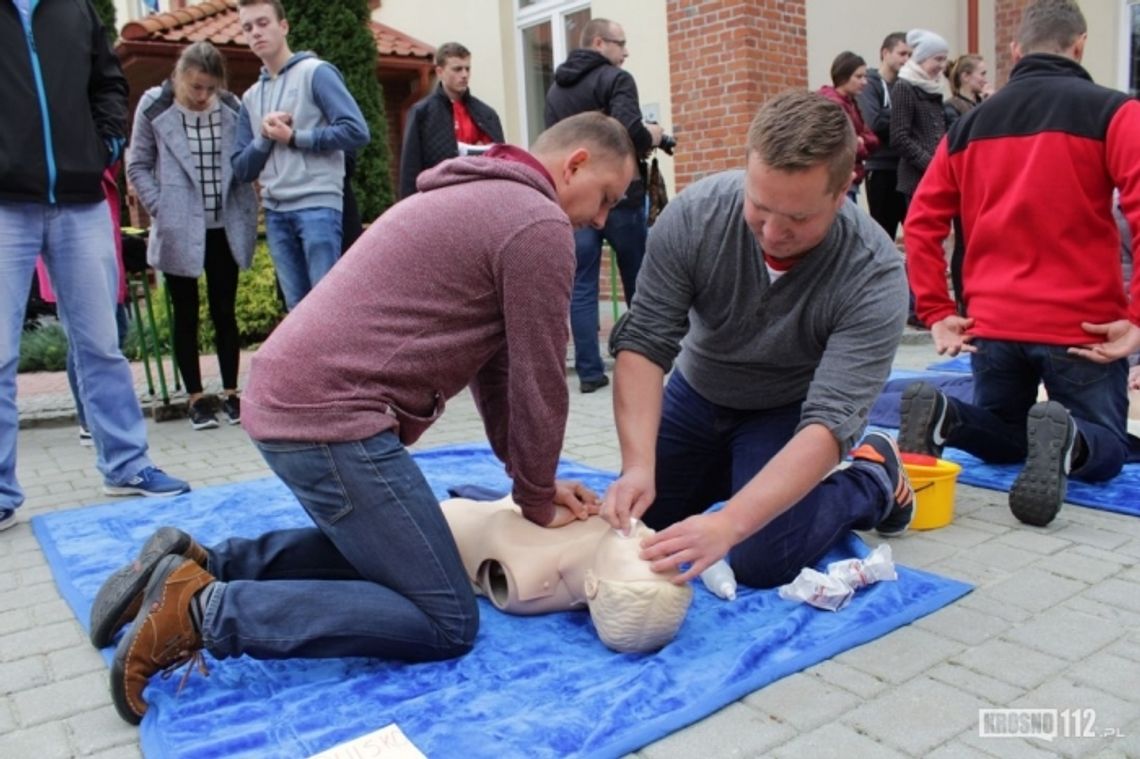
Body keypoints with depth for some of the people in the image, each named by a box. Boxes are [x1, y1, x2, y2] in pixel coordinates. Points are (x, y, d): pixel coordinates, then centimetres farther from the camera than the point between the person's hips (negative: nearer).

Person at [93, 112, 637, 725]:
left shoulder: (479, 199, 23)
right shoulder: (539, 223, -9)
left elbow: (492, 363, 22)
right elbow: (538, 380, -7)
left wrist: (533, 479, 19)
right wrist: (536, 501, 8)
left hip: (287, 395, 11)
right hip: (330, 415, -11)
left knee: (374, 547, 30)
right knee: (445, 623, -5)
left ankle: (196, 565, 18)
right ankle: (202, 609, -9)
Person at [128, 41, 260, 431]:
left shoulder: (231, 108, -1)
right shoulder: (155, 107, -4)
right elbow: (138, 166, 2)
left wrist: (247, 210, -2)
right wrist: (161, 209, -7)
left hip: (223, 228, 1)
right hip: (179, 231, -1)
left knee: (225, 312, 8)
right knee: (186, 315, 7)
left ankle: (231, 393, 18)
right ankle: (196, 398, 16)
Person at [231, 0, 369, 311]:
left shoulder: (316, 72, 1)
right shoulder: (251, 96, 17)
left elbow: (357, 131, -10)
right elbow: (241, 170, 14)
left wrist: (294, 138, -8)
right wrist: (264, 138, -5)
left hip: (317, 205, -6)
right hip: (275, 212, 6)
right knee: (297, 307, 7)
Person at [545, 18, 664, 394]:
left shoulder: (555, 88, 15)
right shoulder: (615, 79, -7)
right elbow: (629, 131, -21)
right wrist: (651, 138, -2)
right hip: (619, 195, -5)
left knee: (581, 287, 3)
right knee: (639, 283, 9)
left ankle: (589, 372, 2)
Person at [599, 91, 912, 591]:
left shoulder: (874, 275, -32)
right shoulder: (694, 214, -27)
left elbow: (828, 422, -37)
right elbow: (643, 343, -24)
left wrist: (728, 523, -50)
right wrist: (638, 465, -38)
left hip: (790, 411, -3)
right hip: (698, 392, 3)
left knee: (759, 563, -17)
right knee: (631, 526, 5)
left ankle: (874, 478, 9)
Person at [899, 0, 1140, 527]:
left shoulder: (969, 124, 10)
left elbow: (922, 222, 7)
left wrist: (935, 312, 7)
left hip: (991, 323, 4)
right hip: (1082, 325, -3)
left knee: (1002, 440, 23)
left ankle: (939, 416, -12)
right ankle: (1065, 439, -23)